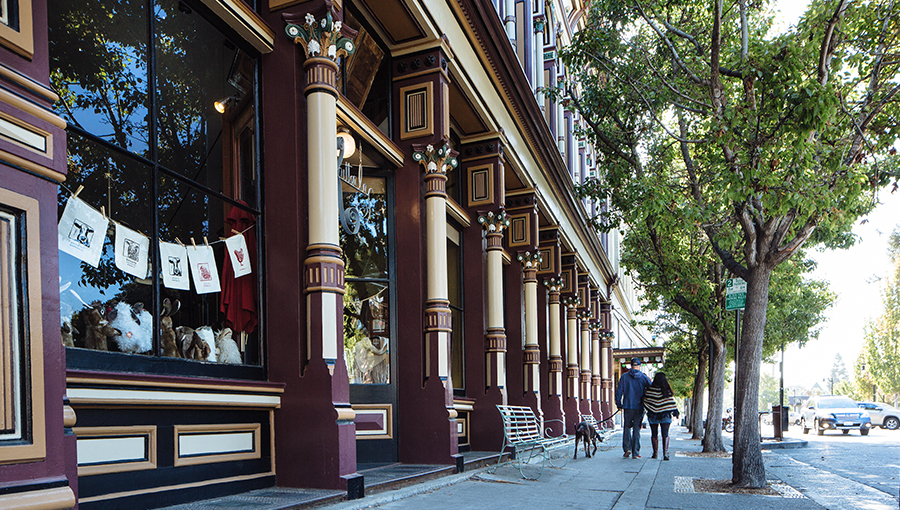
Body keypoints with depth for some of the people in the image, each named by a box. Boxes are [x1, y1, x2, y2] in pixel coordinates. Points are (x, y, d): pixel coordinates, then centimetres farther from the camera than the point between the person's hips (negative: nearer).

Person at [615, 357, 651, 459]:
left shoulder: (624, 376, 0)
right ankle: (635, 453, 5)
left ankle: (627, 448, 1)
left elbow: (619, 391, -1)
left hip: (627, 406, 0)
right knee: (637, 429, 5)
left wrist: (619, 404, 7)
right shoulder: (644, 377, -1)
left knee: (627, 427, 13)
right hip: (640, 407, 0)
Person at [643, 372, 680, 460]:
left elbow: (646, 401, -2)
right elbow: (672, 402, -4)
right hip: (665, 416, -1)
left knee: (654, 435, 13)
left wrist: (648, 411, 12)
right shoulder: (667, 391, -8)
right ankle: (665, 453, -12)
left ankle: (655, 453, 17)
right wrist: (675, 412, 6)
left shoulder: (649, 390, -7)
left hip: (652, 415, 1)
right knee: (665, 435, 2)